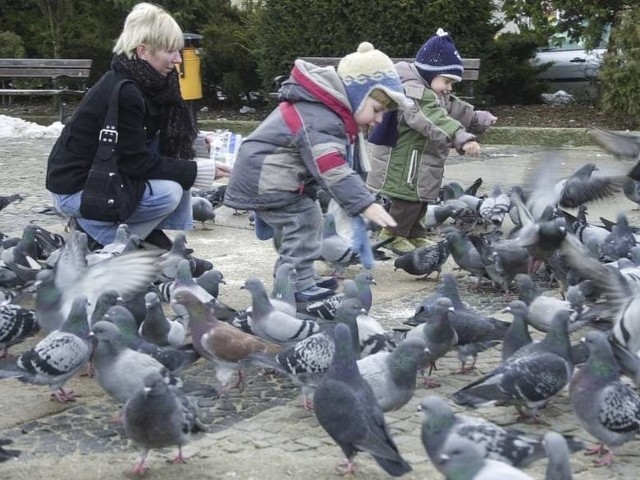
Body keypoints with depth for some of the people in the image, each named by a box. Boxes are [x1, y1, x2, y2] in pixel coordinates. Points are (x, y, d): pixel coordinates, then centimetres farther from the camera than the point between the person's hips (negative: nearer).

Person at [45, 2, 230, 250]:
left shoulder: (144, 82, 1)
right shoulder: (122, 93, -25)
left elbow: (168, 139, 9)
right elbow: (137, 163, -23)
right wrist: (196, 171, -20)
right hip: (75, 189, -9)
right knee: (169, 192, -23)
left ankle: (149, 232, 4)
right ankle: (97, 231, -6)